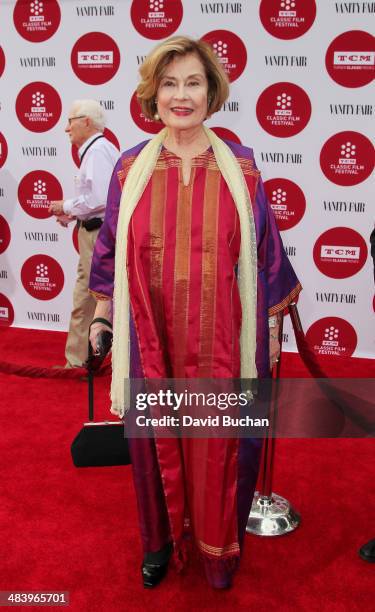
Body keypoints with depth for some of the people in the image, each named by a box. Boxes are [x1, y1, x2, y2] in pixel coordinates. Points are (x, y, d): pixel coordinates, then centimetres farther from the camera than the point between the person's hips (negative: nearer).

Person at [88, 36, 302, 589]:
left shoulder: (240, 167, -2)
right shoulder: (131, 169, 0)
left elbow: (265, 253, 3)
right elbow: (110, 252, 9)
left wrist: (272, 326, 6)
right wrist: (102, 316, 11)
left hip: (222, 340, -1)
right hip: (152, 338, 1)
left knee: (219, 447, 12)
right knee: (156, 443, 15)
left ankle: (218, 549, 38)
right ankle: (161, 540, 41)